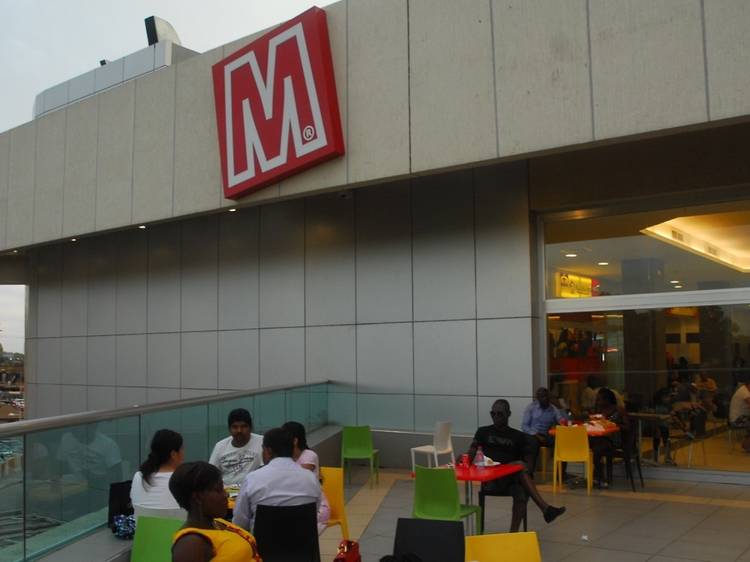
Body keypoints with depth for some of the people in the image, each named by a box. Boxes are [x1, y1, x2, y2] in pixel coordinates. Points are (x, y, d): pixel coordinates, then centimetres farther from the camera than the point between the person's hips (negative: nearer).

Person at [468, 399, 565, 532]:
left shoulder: (519, 437, 13)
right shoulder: (483, 432, 13)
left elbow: (528, 463, 10)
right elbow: (470, 455, 5)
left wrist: (526, 469, -12)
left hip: (513, 480, 2)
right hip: (491, 481, -2)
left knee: (521, 494, -35)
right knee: (520, 465, -30)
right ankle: (545, 508, -37)